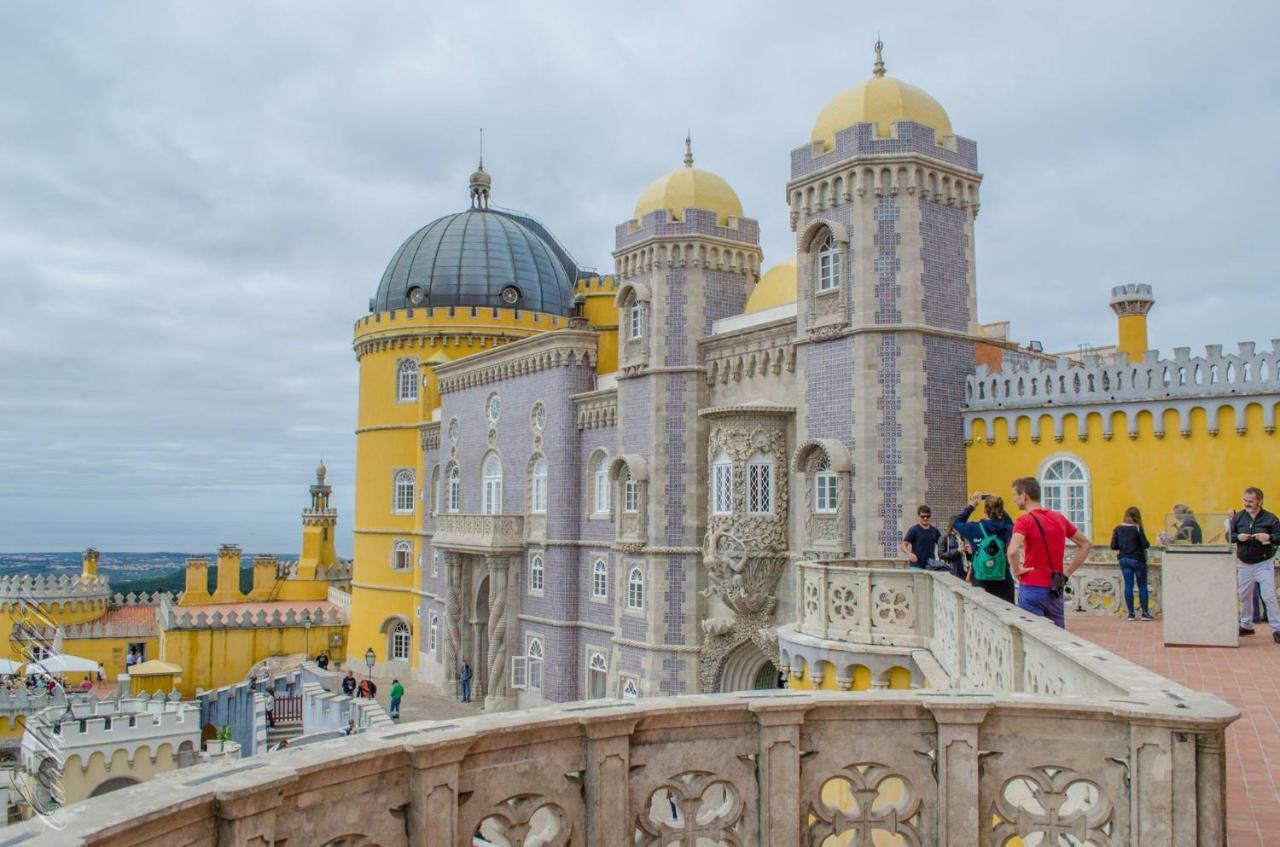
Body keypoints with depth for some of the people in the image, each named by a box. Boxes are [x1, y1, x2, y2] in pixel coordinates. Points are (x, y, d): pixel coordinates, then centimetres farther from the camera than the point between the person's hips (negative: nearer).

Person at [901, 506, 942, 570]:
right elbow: (903, 545, -6)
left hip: (931, 566, 5)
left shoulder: (934, 531, 10)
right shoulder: (913, 530, -3)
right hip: (917, 566, -5)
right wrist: (910, 553, -25)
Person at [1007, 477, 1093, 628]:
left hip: (1032, 588, -6)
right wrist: (1067, 572, 13)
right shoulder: (1060, 518, 9)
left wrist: (1017, 570, -9)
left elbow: (1012, 551, -28)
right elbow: (1086, 544, 17)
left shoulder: (1024, 521, -12)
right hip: (1055, 589, 6)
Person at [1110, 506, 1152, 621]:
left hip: (1124, 560, 3)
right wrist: (1148, 543, 9)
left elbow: (1113, 546, -2)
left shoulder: (1118, 529, -2)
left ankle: (1131, 613, 6)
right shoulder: (1137, 528, -11)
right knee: (1142, 586, 7)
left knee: (1128, 586, 6)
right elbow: (1145, 544, -13)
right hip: (1137, 560, -3)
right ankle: (1145, 613, 7)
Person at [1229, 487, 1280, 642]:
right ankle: (1246, 626, 28)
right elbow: (1228, 536, 9)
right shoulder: (1238, 517, 3)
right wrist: (1237, 537, -12)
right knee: (1244, 597, 14)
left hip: (1263, 564, -4)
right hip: (1243, 564, 4)